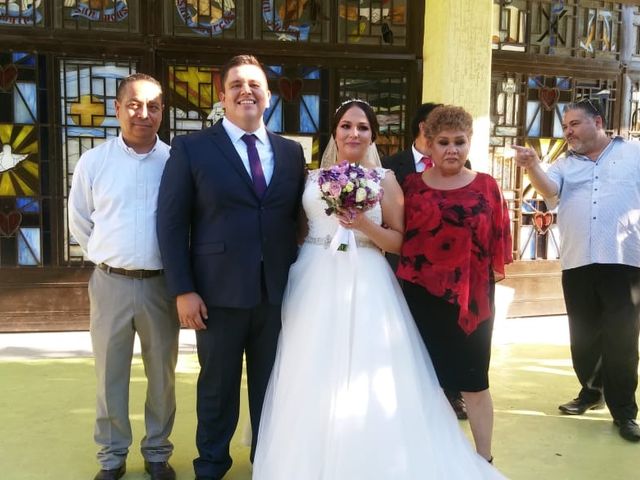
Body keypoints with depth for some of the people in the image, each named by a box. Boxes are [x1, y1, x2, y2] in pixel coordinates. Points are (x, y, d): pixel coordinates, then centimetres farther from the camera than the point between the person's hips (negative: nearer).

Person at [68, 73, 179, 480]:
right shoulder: (93, 162, 0)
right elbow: (80, 222, 11)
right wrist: (108, 256, 11)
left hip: (161, 284, 0)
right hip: (110, 283, 1)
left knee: (162, 375, 12)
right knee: (110, 375, 11)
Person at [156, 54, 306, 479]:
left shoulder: (292, 151, 9)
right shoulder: (191, 148, -2)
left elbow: (297, 219, 10)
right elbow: (171, 223, -5)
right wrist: (183, 290, -11)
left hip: (279, 292, 3)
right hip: (219, 292, -2)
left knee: (272, 388, 16)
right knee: (217, 388, 13)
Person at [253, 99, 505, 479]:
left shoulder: (385, 180, 4)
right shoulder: (313, 177, 10)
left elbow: (399, 241, 1)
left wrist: (364, 225, -13)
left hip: (365, 285, -2)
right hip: (314, 283, 2)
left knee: (368, 378, -3)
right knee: (314, 379, 4)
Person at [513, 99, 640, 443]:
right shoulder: (564, 164, 12)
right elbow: (549, 191, -8)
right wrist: (532, 166, -26)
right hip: (578, 263, 3)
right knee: (583, 335, 13)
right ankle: (592, 391, 34)